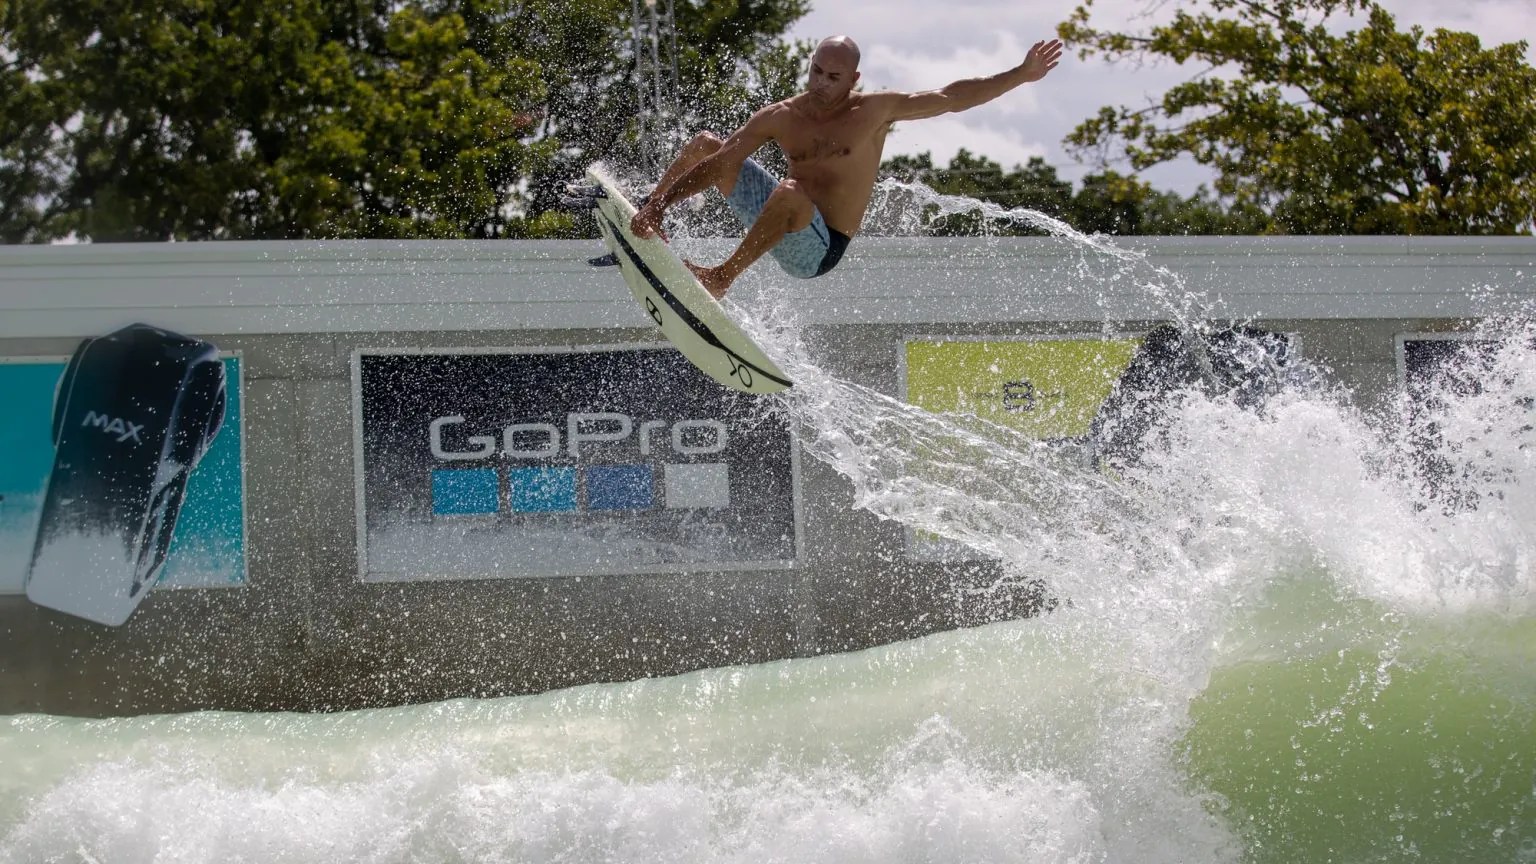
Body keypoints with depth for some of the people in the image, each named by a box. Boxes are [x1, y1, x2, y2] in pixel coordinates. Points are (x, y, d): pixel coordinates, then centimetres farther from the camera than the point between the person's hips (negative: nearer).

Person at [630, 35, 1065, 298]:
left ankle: (722, 277, -29)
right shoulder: (781, 118, -1)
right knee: (705, 145, 2)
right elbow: (719, 166, -6)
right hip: (780, 225, 5)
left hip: (817, 250, -5)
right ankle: (645, 215, 15)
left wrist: (1022, 74, -6)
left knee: (791, 192, -40)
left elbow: (953, 98, -3)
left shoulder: (874, 111, -7)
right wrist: (659, 204, -17)